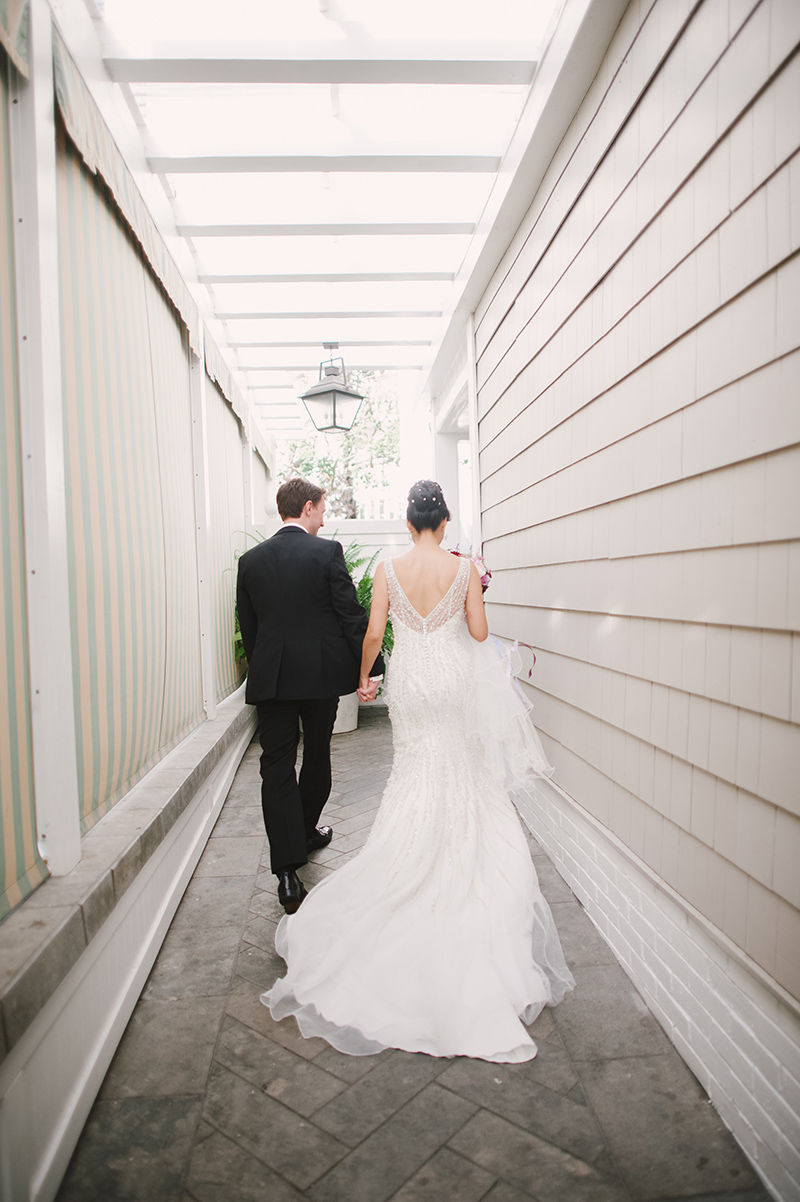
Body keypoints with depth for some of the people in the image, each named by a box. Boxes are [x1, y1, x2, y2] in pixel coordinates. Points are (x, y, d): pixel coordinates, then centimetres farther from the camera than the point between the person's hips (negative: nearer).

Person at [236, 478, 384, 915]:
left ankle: (288, 874, -3)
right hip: (322, 673, -1)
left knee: (277, 768, 2)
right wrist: (370, 667, -4)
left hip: (271, 677, 2)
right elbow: (351, 614, -10)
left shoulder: (251, 560, 3)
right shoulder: (327, 552, -7)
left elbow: (247, 626, 8)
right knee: (317, 756, 19)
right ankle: (305, 832, 40)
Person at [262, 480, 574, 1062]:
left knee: (417, 769, 16)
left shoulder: (389, 569, -7)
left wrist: (364, 675, 11)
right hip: (453, 681, 0)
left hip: (409, 682, 1)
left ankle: (418, 866, 27)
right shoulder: (464, 568, -9)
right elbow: (480, 632, -6)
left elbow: (374, 632, -5)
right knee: (460, 770, 17)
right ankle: (458, 864, 27)